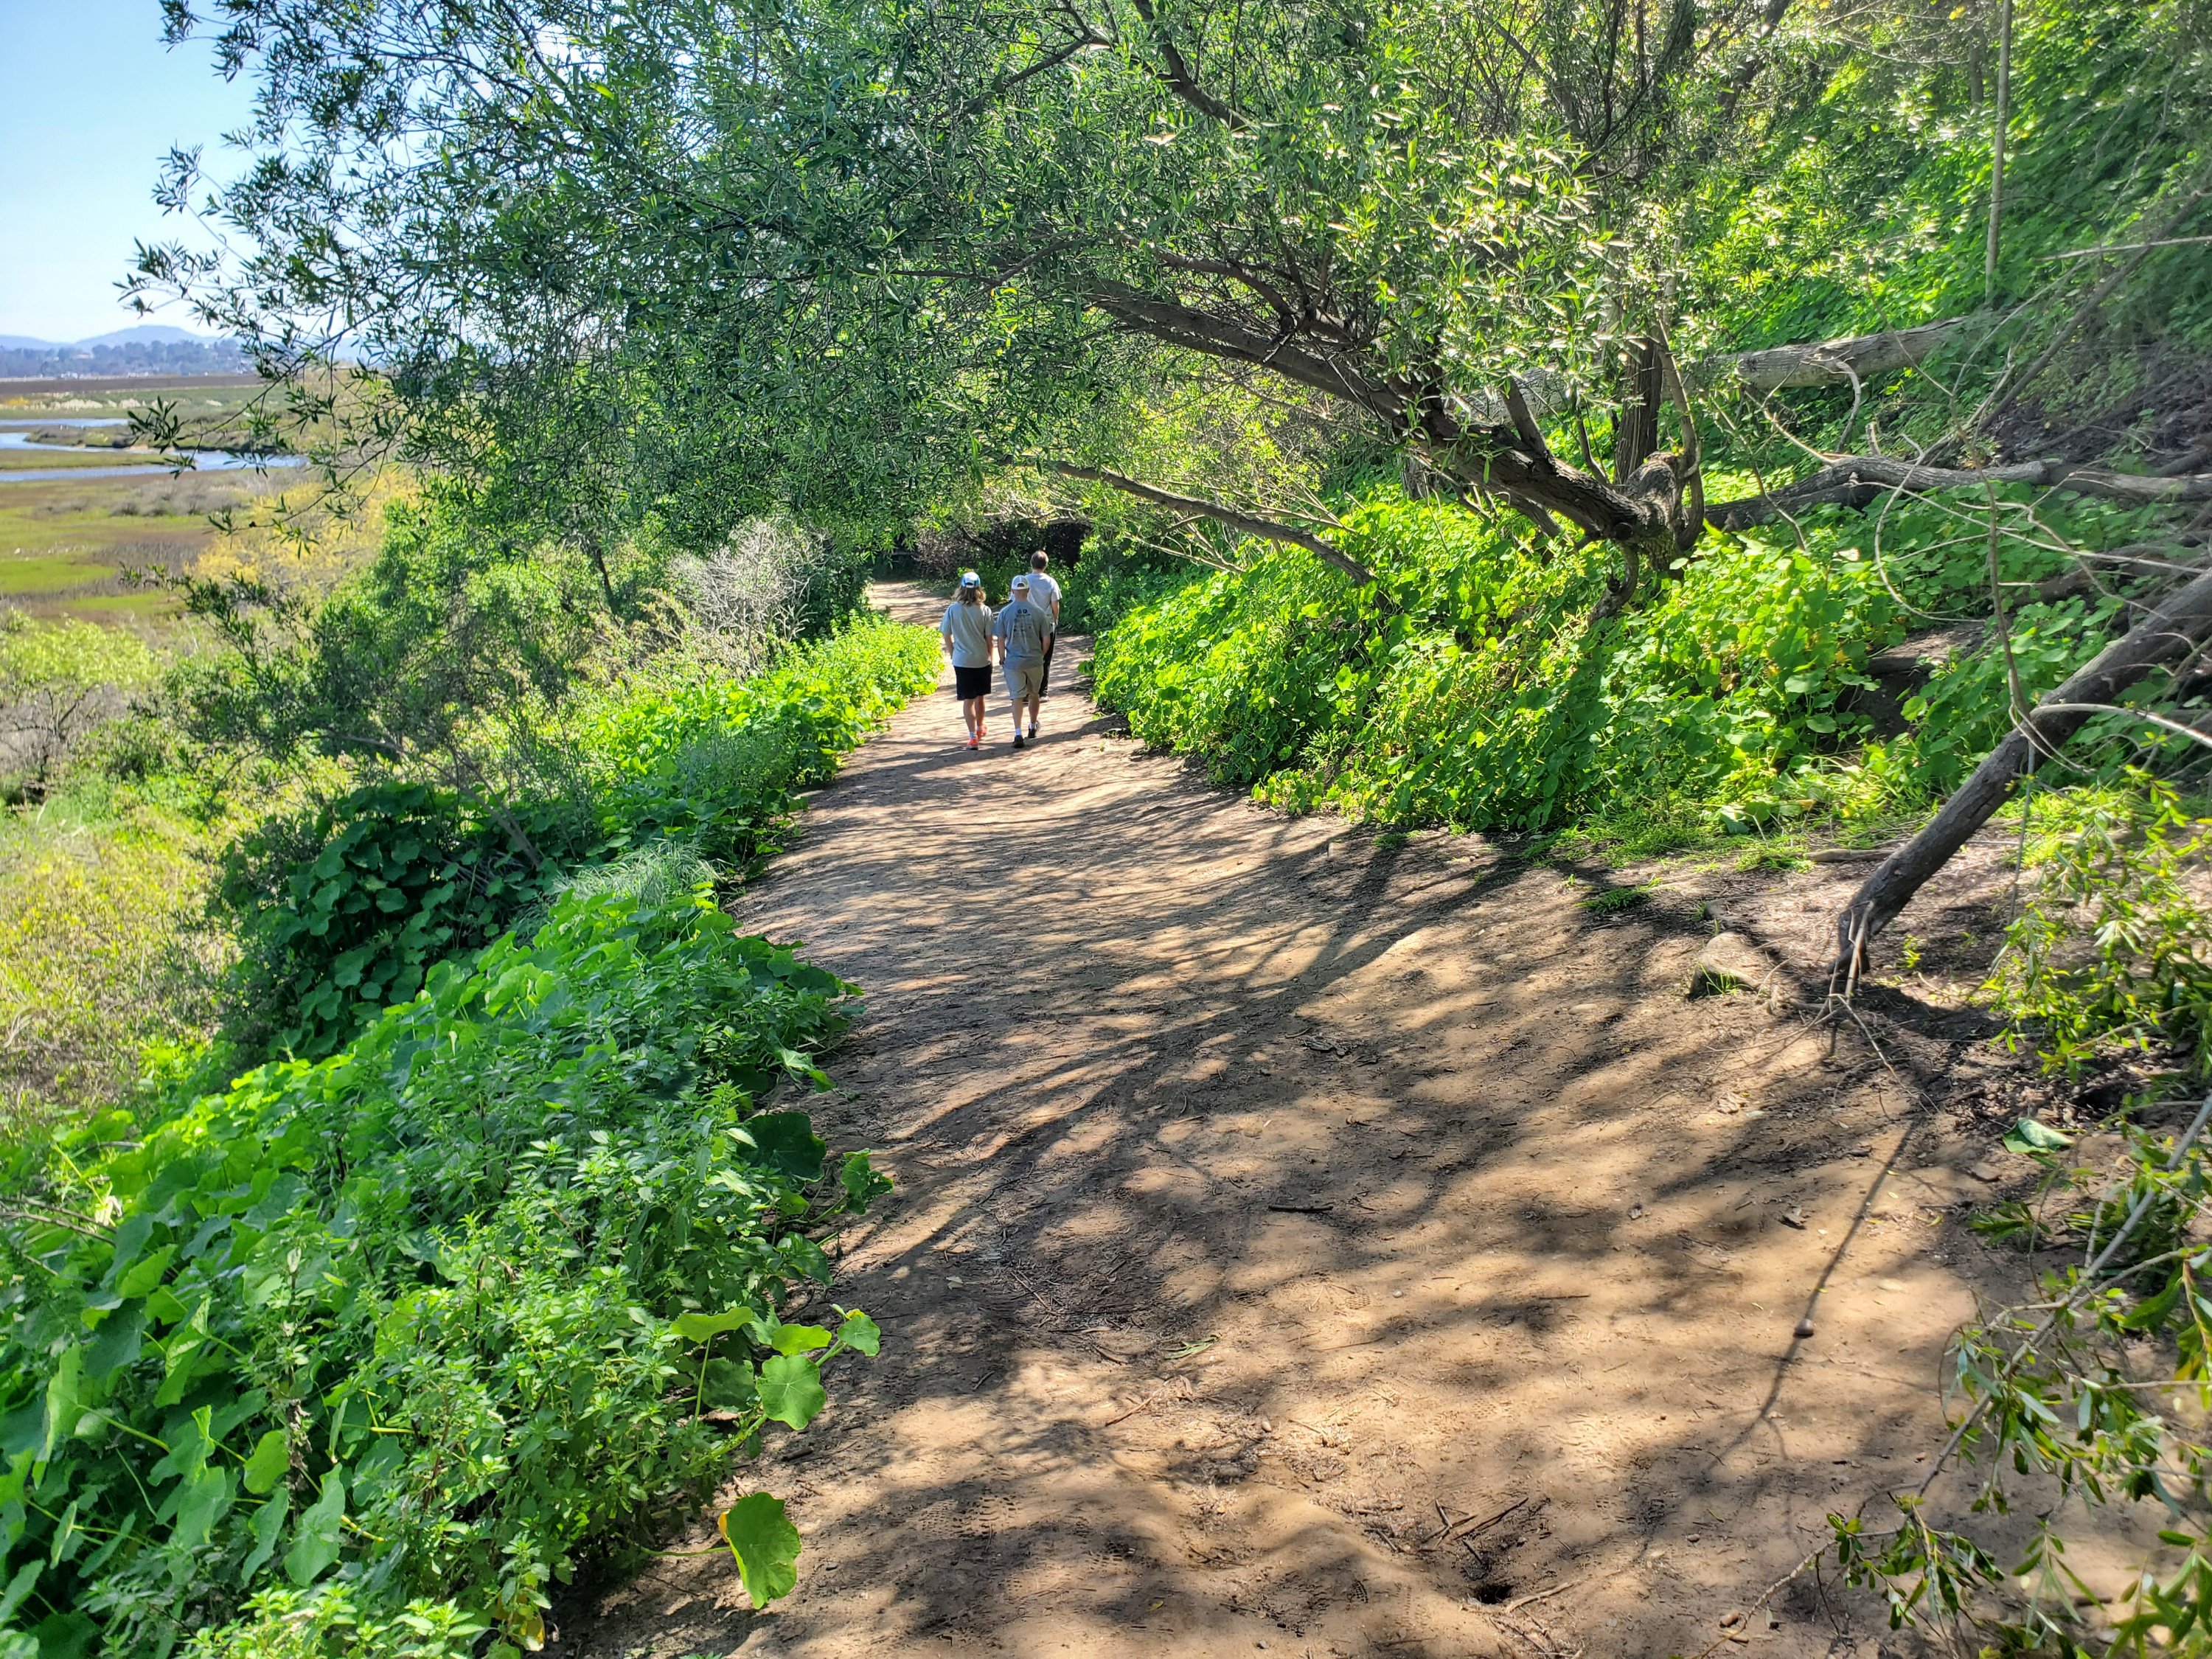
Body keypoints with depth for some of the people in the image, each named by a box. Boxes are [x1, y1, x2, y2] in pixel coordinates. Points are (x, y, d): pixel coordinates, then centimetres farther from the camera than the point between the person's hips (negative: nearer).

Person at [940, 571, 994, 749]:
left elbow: (946, 636, 0)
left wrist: (953, 655, 14)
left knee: (968, 700, 2)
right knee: (979, 697, 18)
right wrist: (991, 658, 11)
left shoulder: (952, 610, -7)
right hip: (982, 660, 1)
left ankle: (973, 736, -6)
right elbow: (990, 640, -3)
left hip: (961, 661, -1)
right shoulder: (985, 611, -8)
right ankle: (979, 729, 36)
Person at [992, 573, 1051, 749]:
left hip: (1013, 662, -1)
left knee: (1018, 698, 3)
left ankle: (1018, 734, -7)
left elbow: (1001, 640, -3)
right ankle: (1033, 728, 33)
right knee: (1033, 695, 19)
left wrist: (1002, 658, 12)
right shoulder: (1039, 612, -5)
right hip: (1035, 661, 1)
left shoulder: (1005, 613, -6)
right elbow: (1046, 639, 0)